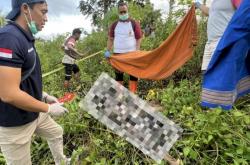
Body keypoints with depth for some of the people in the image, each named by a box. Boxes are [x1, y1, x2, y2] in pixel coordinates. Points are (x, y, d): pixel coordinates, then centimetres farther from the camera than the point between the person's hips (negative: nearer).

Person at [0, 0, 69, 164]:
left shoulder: (25, 38, 4)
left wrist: (44, 95, 10)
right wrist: (49, 109, -21)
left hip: (34, 113, 10)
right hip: (15, 124, -9)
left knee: (56, 132, 27)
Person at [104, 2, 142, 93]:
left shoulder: (134, 23, 2)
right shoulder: (114, 25, 10)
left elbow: (138, 39, -1)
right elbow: (110, 39, 11)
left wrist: (137, 52, -13)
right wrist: (108, 51, -1)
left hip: (131, 53, -2)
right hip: (117, 53, 3)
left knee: (133, 74, 0)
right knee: (118, 74, 9)